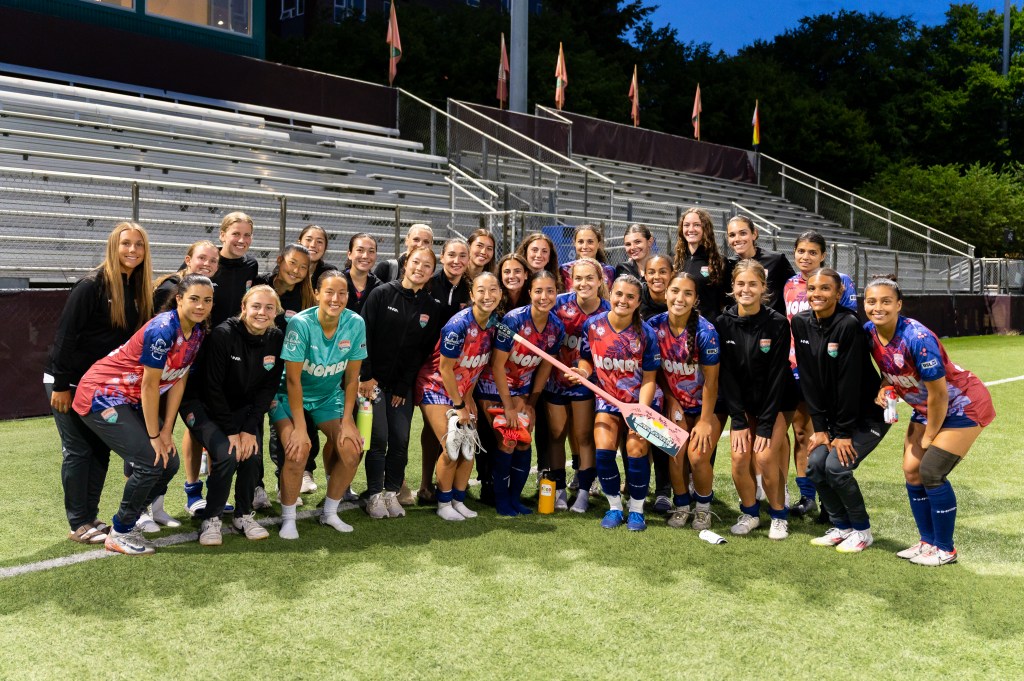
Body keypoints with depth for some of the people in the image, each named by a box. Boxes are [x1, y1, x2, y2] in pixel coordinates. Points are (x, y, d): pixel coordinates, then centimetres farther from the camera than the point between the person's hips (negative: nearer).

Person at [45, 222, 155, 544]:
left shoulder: (138, 289, 4)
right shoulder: (92, 285, -19)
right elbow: (65, 335, -19)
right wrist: (61, 386, -18)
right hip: (69, 381, -7)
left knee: (101, 449, 10)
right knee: (78, 450, -1)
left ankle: (91, 517, 20)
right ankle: (79, 525, 8)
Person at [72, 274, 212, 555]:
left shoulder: (198, 332, -3)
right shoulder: (162, 331, -27)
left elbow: (178, 382, 0)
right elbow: (150, 386, -22)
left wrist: (166, 432, -2)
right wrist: (154, 436, -15)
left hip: (132, 401, 8)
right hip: (103, 395, -8)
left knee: (170, 463, 1)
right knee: (151, 461, -16)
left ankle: (129, 521, 21)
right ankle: (119, 534, 2)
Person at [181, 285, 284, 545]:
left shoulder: (277, 339, -9)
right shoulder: (223, 334, -24)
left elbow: (268, 388, -6)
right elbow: (212, 387, -21)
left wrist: (249, 428, -14)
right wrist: (231, 431, -21)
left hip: (242, 408, 4)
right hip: (202, 403, -4)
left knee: (252, 454, -18)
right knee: (227, 454, -25)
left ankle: (244, 515, 5)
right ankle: (211, 519, -6)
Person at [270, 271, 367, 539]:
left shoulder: (356, 324, -16)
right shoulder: (300, 323, -26)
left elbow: (352, 378, -7)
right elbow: (293, 380, -22)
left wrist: (347, 420, -11)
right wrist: (300, 427, -23)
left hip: (330, 395, 4)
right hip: (290, 395, -4)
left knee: (351, 450, -12)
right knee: (298, 452, -25)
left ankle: (330, 513, 11)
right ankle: (288, 519, -2)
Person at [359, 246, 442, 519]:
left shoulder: (432, 308, 5)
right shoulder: (382, 294, -3)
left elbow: (424, 351, 2)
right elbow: (363, 335, -6)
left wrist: (404, 387, -4)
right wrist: (365, 376, -12)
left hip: (403, 385, 3)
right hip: (374, 380, -3)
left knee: (401, 439, 0)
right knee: (379, 437, -6)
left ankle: (392, 492, 14)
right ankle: (375, 495, 5)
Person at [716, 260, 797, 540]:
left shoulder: (778, 323, -16)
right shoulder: (723, 323, -9)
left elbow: (778, 375, -16)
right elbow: (726, 375, -8)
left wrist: (765, 425, -18)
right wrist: (739, 421, -12)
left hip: (776, 402, -2)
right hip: (743, 403, 2)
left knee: (765, 456, -17)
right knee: (740, 458, -11)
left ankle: (778, 514, 7)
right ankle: (749, 512, 13)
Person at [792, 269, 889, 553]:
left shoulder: (849, 325, -23)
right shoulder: (801, 323, -4)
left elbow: (850, 381, -22)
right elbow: (808, 378, -3)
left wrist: (844, 432, -18)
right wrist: (819, 426, -5)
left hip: (868, 413, -6)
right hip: (832, 414, 6)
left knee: (836, 467, -16)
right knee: (815, 464, -7)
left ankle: (862, 530, 7)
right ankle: (841, 527, 15)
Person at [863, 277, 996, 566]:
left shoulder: (917, 338, -33)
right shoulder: (869, 332, -11)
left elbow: (938, 394, -25)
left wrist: (929, 436, -13)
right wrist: (884, 387, -12)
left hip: (961, 406, -7)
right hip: (926, 408, 8)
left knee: (931, 472, -10)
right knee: (911, 471, 4)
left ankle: (944, 549, 8)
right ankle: (928, 541, 21)